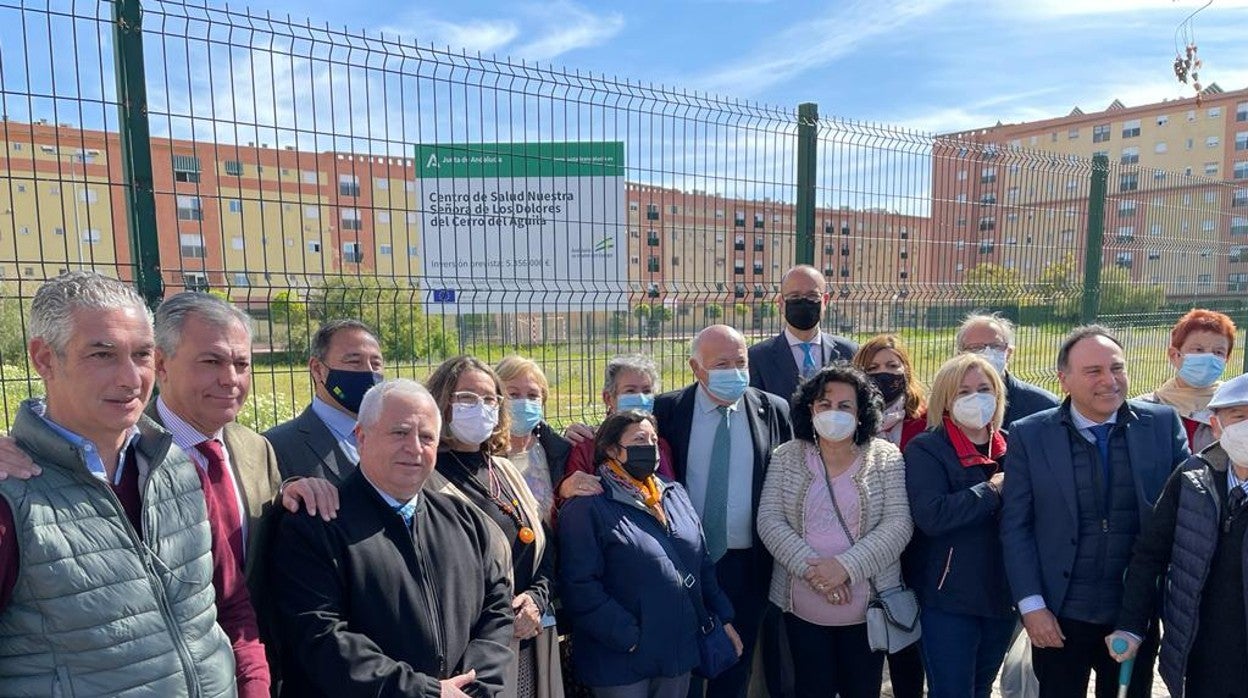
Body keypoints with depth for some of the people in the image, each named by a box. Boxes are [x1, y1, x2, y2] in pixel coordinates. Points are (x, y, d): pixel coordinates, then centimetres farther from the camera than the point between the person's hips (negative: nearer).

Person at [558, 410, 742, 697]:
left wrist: (724, 618, 9)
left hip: (681, 648, 6)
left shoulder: (674, 493, 7)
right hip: (623, 659, -6)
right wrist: (628, 637, -19)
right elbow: (580, 585, -18)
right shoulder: (586, 507, -15)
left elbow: (702, 563, 13)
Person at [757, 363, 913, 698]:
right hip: (802, 605, 1)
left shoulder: (886, 459, -3)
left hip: (868, 604, 0)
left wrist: (847, 566, -21)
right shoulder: (786, 457, 0)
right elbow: (769, 521, -5)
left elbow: (897, 525, -10)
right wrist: (810, 568, -18)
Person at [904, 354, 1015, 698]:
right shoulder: (925, 449, -9)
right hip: (949, 600, -5)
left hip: (1002, 595, 5)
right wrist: (992, 489, -16)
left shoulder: (1011, 447, 8)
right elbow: (931, 516, -23)